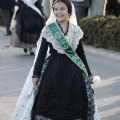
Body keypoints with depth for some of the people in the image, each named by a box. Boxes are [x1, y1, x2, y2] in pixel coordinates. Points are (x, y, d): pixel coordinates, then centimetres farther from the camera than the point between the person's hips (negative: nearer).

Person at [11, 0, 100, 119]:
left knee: (73, 104, 8)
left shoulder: (76, 30, 2)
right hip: (53, 69, -2)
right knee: (50, 102, 2)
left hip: (73, 70, 2)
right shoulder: (48, 30, -5)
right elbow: (42, 52, -4)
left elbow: (81, 52, 9)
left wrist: (88, 73, 11)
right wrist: (36, 74, -7)